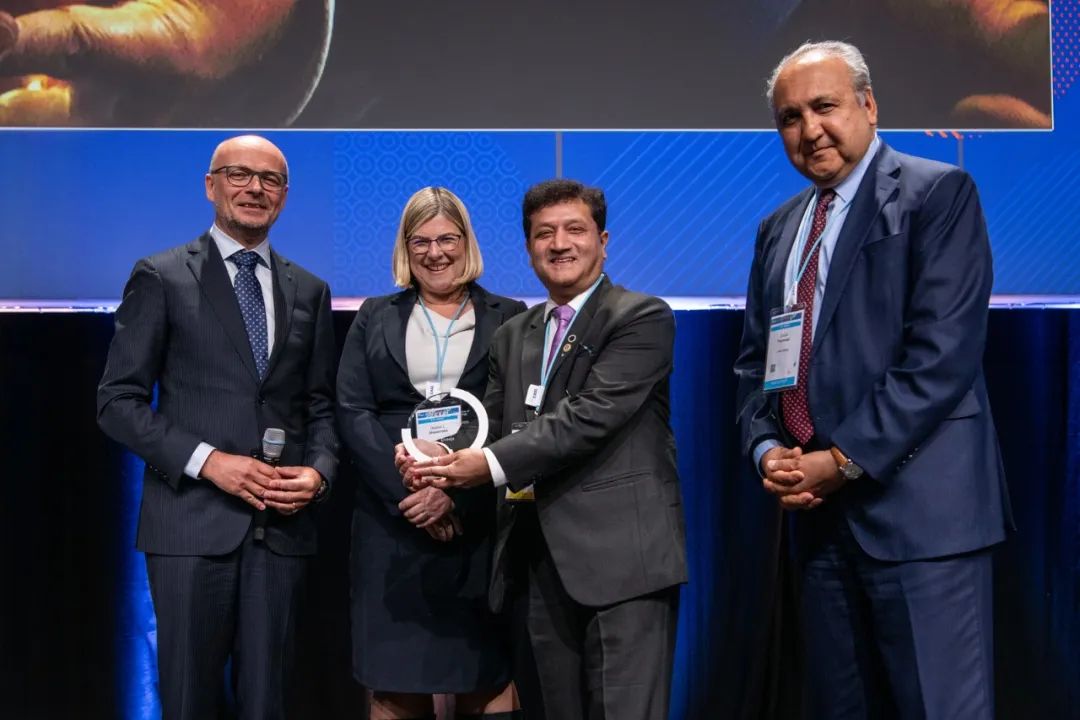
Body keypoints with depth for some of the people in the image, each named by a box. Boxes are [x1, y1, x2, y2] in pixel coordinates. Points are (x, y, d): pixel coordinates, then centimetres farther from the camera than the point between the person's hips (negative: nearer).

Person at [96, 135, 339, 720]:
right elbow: (117, 401, -4)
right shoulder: (161, 277, 1)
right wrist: (207, 461, -15)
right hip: (192, 520, -3)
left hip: (281, 525, 3)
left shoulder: (309, 291, 13)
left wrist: (318, 471, -5)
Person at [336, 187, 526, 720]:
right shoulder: (375, 317, 12)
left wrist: (455, 491, -14)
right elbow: (352, 413, 2)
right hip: (393, 520, 1)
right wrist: (408, 492, -11)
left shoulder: (508, 318, 7)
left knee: (485, 673, 1)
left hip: (479, 521, -1)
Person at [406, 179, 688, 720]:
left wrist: (494, 465, -19)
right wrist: (440, 464, -10)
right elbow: (491, 427, 11)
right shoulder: (512, 336, 18)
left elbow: (591, 415, -15)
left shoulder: (642, 318, -3)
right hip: (542, 560, 6)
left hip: (622, 555, -6)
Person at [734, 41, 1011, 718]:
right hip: (820, 510, 7)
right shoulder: (779, 228, 17)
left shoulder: (938, 192, -4)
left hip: (918, 508, -6)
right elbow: (755, 359, 18)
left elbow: (943, 351, -14)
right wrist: (767, 448, -1)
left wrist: (845, 459, -14)